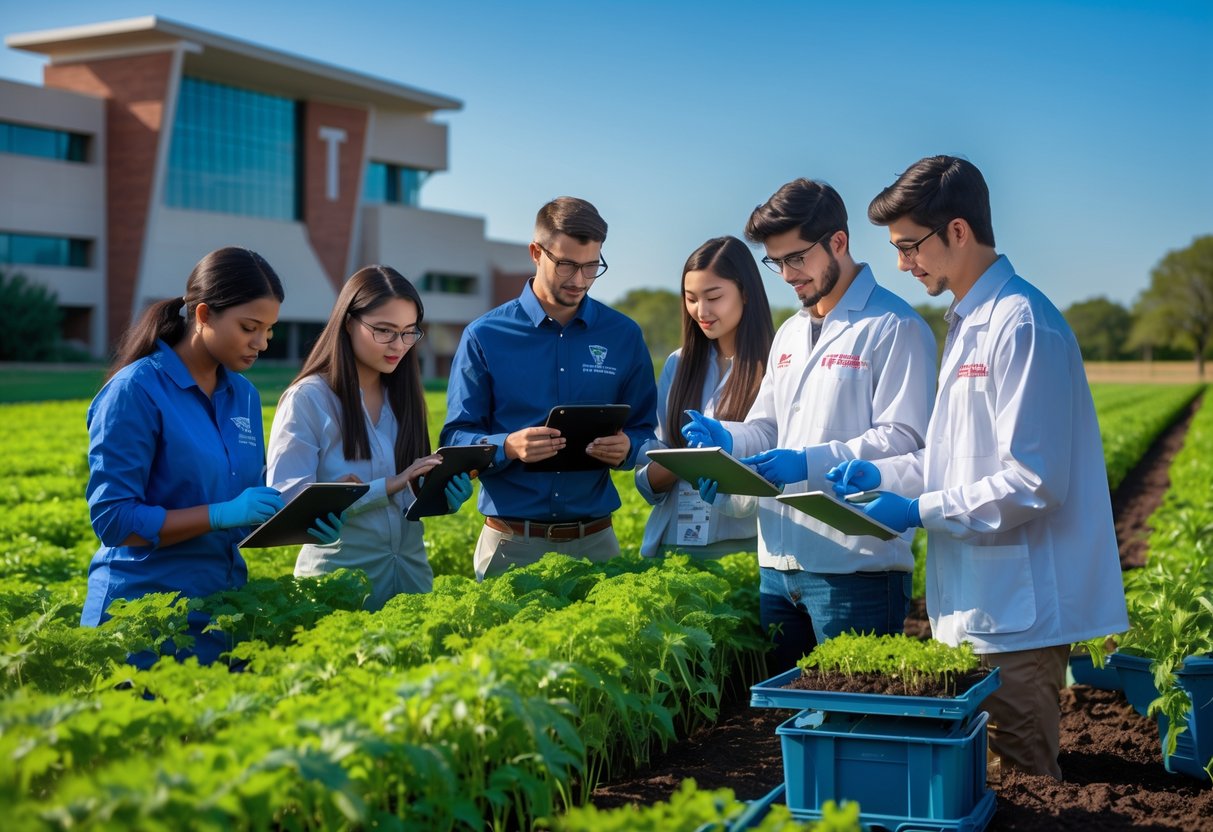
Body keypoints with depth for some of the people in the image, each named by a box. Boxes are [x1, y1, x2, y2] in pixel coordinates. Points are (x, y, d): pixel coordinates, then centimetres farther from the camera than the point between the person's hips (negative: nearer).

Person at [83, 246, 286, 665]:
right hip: (144, 615, -6)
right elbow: (112, 519, -16)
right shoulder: (135, 391, -12)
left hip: (225, 605, 6)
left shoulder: (244, 396, 7)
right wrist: (223, 514, -23)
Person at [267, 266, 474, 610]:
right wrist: (387, 487, -23)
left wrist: (442, 494, -8)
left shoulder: (404, 397, 8)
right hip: (340, 581, -5)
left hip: (411, 574, 6)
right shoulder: (308, 398, -10)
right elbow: (288, 503, -18)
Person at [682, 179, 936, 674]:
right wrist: (726, 438, 0)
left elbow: (904, 440, -14)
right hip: (779, 561, 8)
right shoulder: (789, 334, 20)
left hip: (854, 565, -8)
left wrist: (810, 462, -22)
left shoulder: (895, 327, -6)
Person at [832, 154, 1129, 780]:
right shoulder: (966, 324, 14)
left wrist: (920, 511, -17)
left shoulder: (1021, 325, -18)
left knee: (1018, 779, 1)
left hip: (1018, 610, -10)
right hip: (975, 600, 10)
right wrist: (885, 474, 8)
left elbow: (1034, 482, -22)